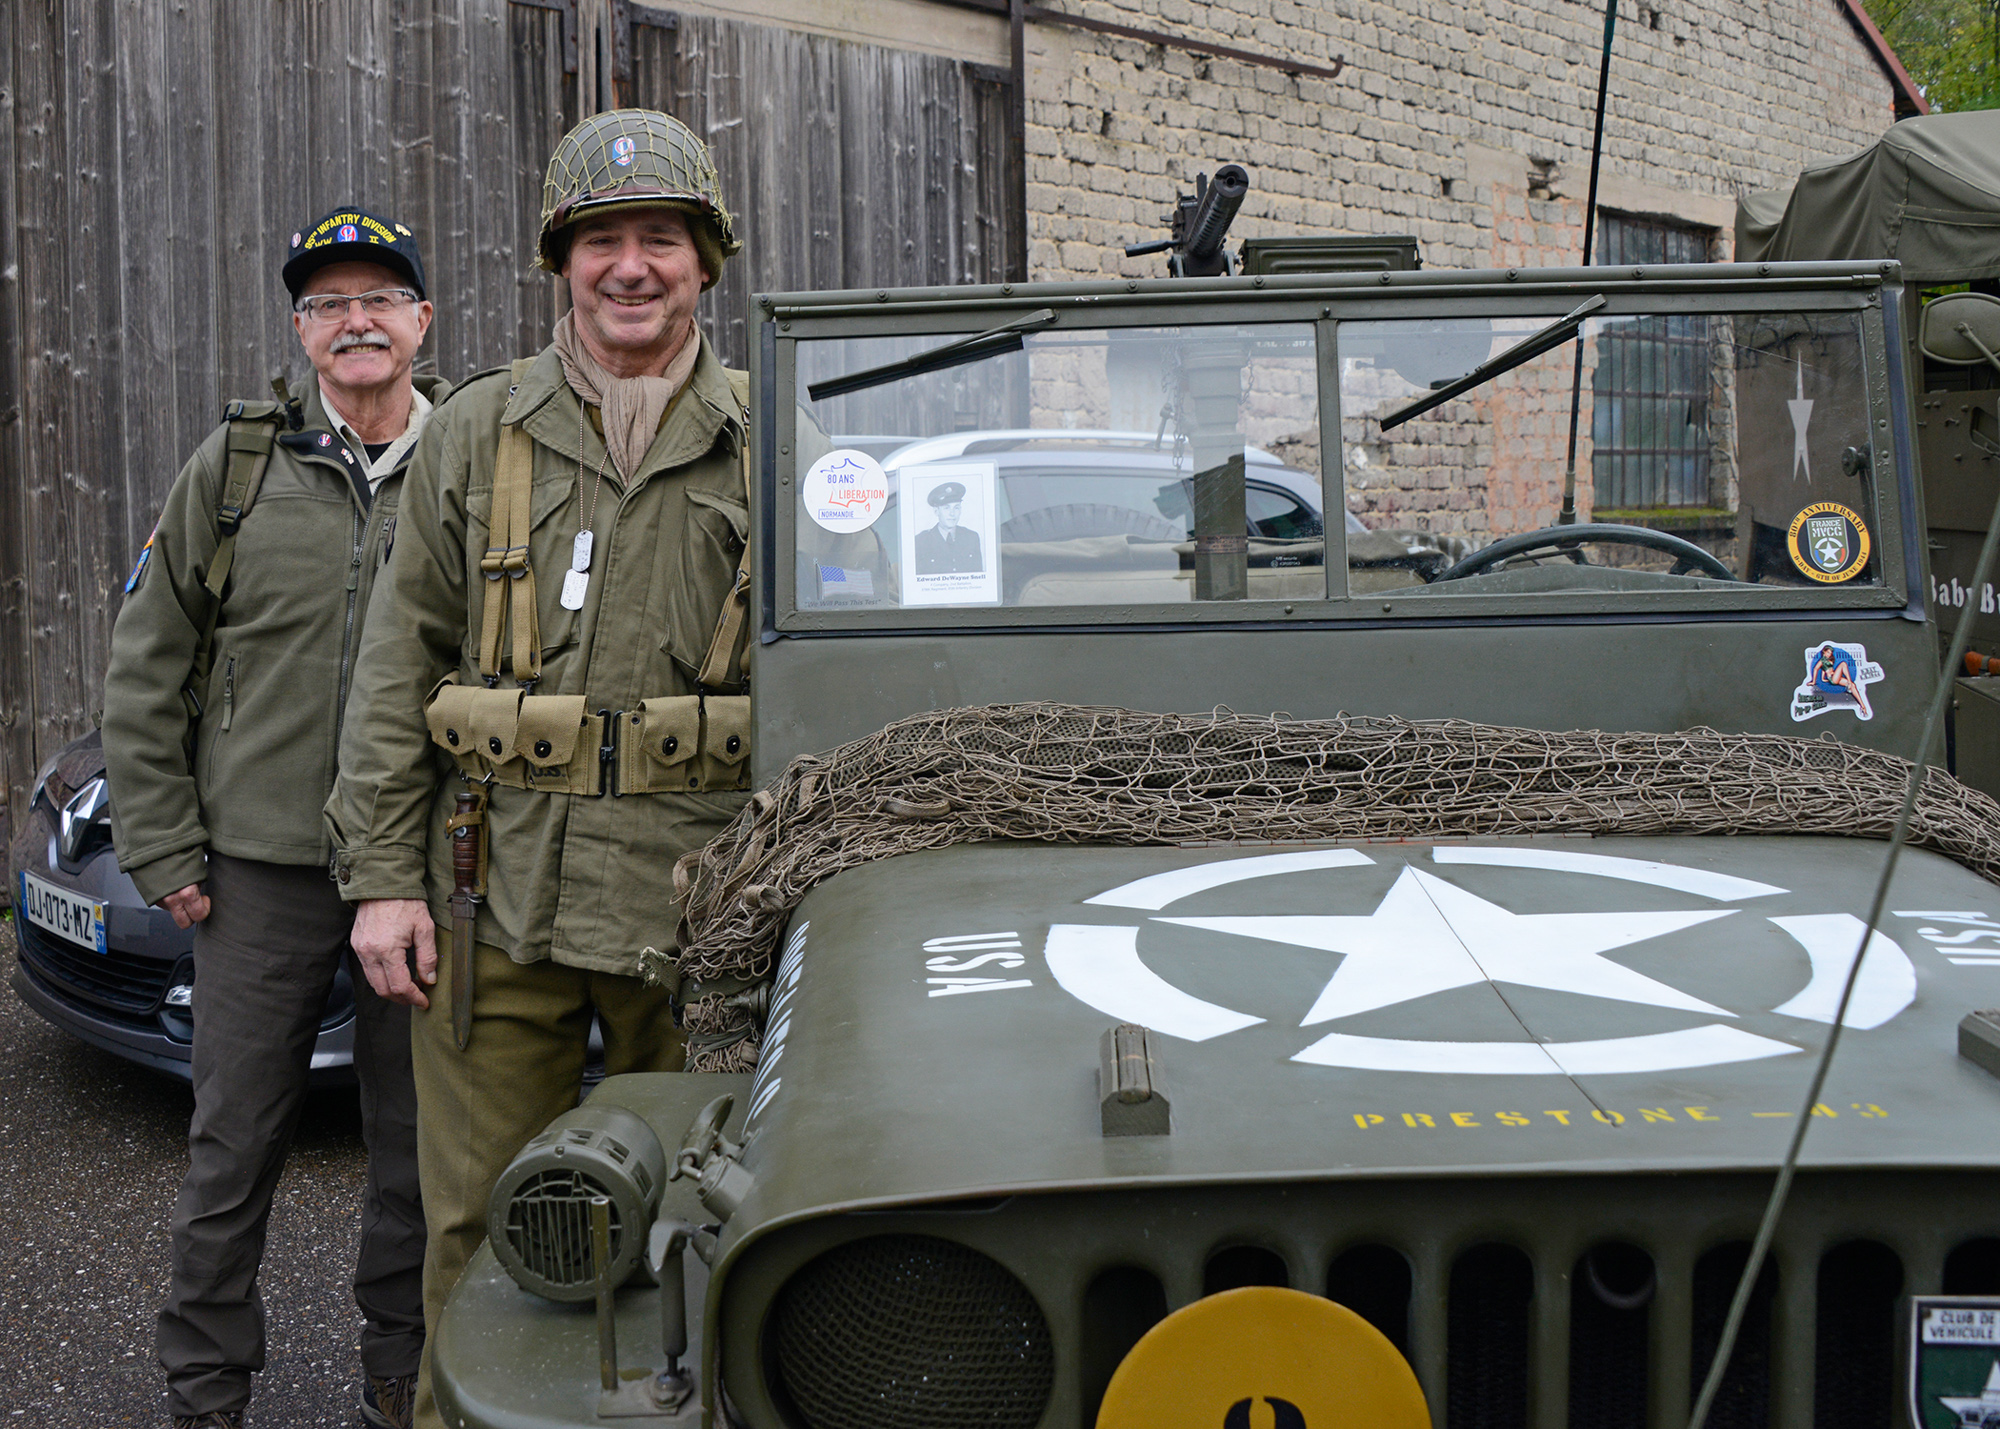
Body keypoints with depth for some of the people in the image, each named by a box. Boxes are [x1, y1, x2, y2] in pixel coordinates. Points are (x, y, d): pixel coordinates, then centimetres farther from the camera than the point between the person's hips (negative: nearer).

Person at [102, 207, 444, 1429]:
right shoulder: (235, 468, 4)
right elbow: (147, 671, 7)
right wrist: (163, 849, 2)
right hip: (263, 865, 0)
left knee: (420, 1141, 10)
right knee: (235, 1143, 7)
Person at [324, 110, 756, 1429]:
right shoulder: (477, 433, 8)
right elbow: (400, 664, 7)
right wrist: (383, 873, 0)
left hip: (698, 903, -1)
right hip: (498, 895, 1)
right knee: (483, 1223, 9)